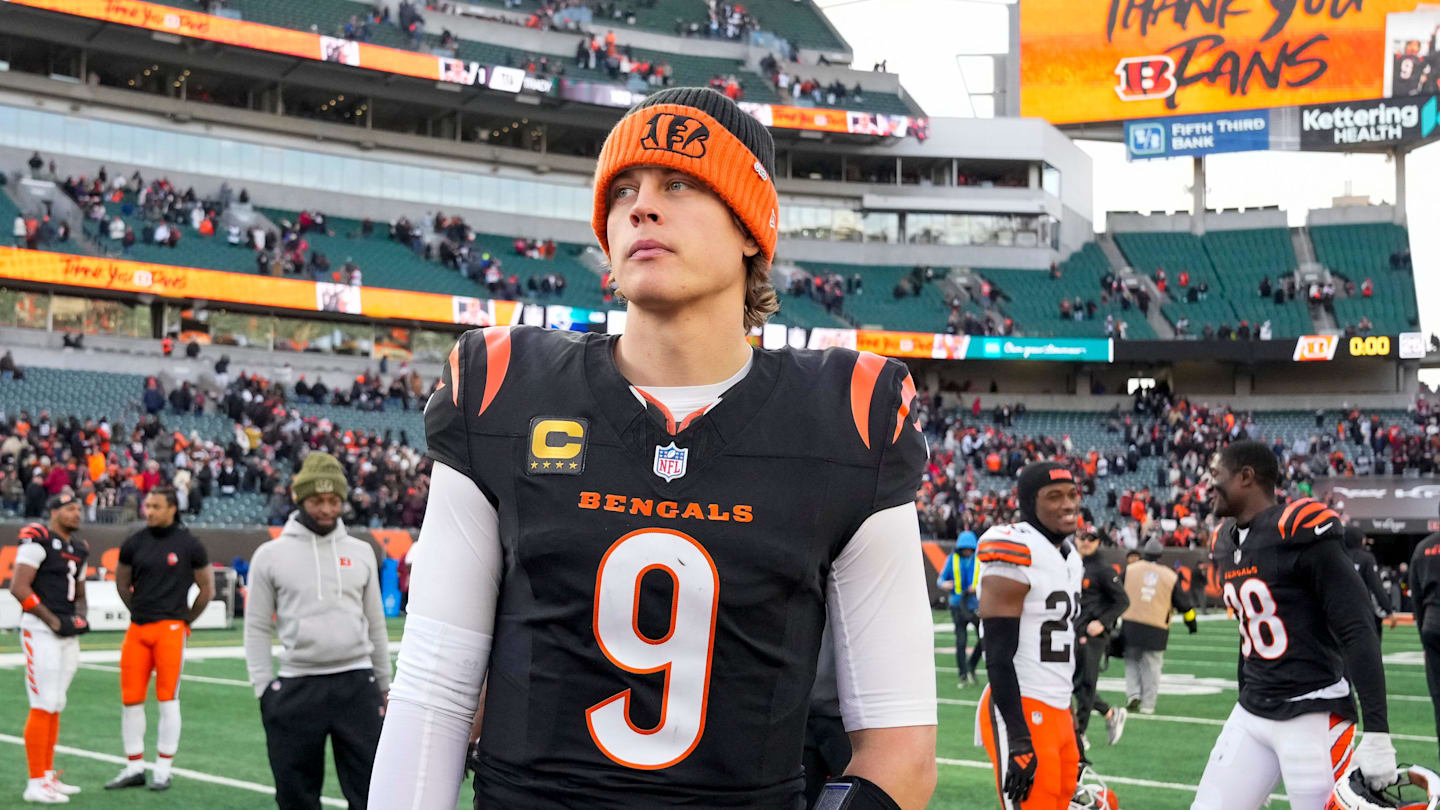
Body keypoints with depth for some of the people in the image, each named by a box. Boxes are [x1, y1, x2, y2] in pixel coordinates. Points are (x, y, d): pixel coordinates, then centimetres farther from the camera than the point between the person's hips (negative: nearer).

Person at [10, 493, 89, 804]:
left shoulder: (79, 549, 16)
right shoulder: (38, 540, -10)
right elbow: (18, 587, -16)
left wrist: (81, 617, 5)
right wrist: (54, 621, -15)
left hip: (68, 635, 8)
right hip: (41, 631, -8)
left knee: (55, 707, 12)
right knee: (43, 706, -8)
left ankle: (47, 775, 20)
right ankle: (36, 784, -4)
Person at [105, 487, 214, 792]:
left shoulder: (188, 545, -2)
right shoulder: (134, 544, 6)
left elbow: (207, 589, 6)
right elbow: (122, 583, 20)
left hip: (170, 629, -4)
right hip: (138, 629, 4)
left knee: (168, 700, -1)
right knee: (130, 699, 4)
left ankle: (163, 770, 7)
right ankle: (134, 769, 15)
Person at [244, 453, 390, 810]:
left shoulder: (360, 552, 9)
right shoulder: (271, 555, 2)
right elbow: (257, 627, 3)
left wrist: (384, 686, 13)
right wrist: (264, 688, -5)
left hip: (357, 685, 1)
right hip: (297, 688, -1)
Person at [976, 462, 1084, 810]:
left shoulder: (1071, 558, 15)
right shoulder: (1015, 556, -15)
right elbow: (999, 657, -18)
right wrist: (1018, 738, -21)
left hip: (1057, 712, 9)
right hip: (1020, 713, -9)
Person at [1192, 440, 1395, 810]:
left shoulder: (1300, 534, -15)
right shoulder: (1228, 545, 10)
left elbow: (1357, 633, -18)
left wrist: (1376, 731, -23)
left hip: (1313, 716, -8)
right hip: (1252, 714, 8)